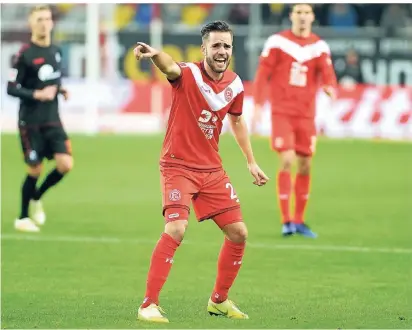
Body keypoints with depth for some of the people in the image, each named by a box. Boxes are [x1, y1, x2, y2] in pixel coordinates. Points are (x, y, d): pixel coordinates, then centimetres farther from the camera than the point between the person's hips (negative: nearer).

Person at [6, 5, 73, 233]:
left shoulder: (56, 51, 7)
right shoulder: (25, 54, -12)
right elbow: (11, 88, -12)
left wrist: (61, 90, 2)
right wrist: (37, 94, -23)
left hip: (52, 120, 5)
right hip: (30, 122, -5)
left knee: (65, 164, -7)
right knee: (35, 170, -1)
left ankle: (36, 198, 18)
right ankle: (22, 218, 17)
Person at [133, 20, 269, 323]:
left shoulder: (235, 84, 2)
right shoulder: (188, 75, -17)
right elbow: (169, 66, -42)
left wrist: (251, 162, 21)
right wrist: (154, 54, -65)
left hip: (212, 169, 6)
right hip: (178, 165, -6)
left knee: (238, 233, 6)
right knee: (176, 229, -24)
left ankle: (219, 300, 26)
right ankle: (149, 305, -16)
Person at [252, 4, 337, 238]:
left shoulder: (320, 47, 5)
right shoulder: (277, 42, -3)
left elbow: (327, 74, -4)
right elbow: (263, 75, -3)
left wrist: (331, 87, -27)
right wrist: (258, 107, -8)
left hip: (306, 113, 4)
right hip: (282, 112, -3)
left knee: (305, 166, 7)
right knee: (287, 161, -14)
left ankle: (299, 221, 19)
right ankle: (286, 221, -10)